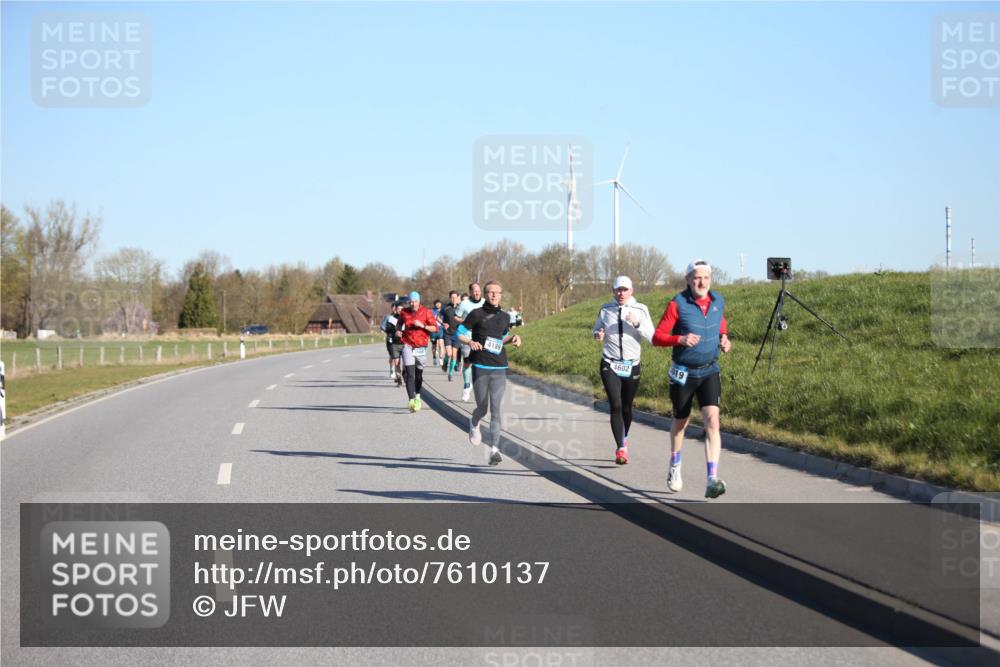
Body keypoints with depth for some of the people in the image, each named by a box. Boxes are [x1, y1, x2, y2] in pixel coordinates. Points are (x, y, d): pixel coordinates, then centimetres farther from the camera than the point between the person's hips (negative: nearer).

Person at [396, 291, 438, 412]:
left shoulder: (426, 312, -5)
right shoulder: (404, 312, 2)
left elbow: (435, 328, -6)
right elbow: (399, 323, 23)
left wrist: (422, 326, -19)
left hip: (421, 346, 0)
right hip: (408, 345, 0)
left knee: (419, 373, 13)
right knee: (409, 373, -14)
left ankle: (417, 397, 35)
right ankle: (412, 400, -19)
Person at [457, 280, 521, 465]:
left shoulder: (505, 317, 13)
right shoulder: (476, 314, 0)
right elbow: (460, 333, 3)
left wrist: (513, 338, 8)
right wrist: (470, 342, -17)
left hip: (499, 368, 2)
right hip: (480, 367, -2)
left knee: (495, 408, -8)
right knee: (482, 408, 5)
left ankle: (494, 449, -10)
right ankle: (474, 424, 42)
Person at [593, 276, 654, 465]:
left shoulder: (640, 310, -2)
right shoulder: (606, 309, 2)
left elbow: (652, 337, -8)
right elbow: (596, 329, 15)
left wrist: (637, 324, -24)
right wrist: (598, 334, -8)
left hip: (632, 365, 1)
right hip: (609, 365, -1)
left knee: (626, 407, 12)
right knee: (615, 405, -15)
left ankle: (624, 440, 39)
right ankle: (620, 449, -17)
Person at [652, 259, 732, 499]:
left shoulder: (718, 301, 1)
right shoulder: (677, 304, -12)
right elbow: (657, 337, -13)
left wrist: (724, 338, 3)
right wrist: (680, 339, -30)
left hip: (710, 371, 2)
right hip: (683, 373, -2)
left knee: (712, 421, -16)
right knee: (680, 422, 15)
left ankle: (713, 480, -23)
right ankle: (675, 467, 43)